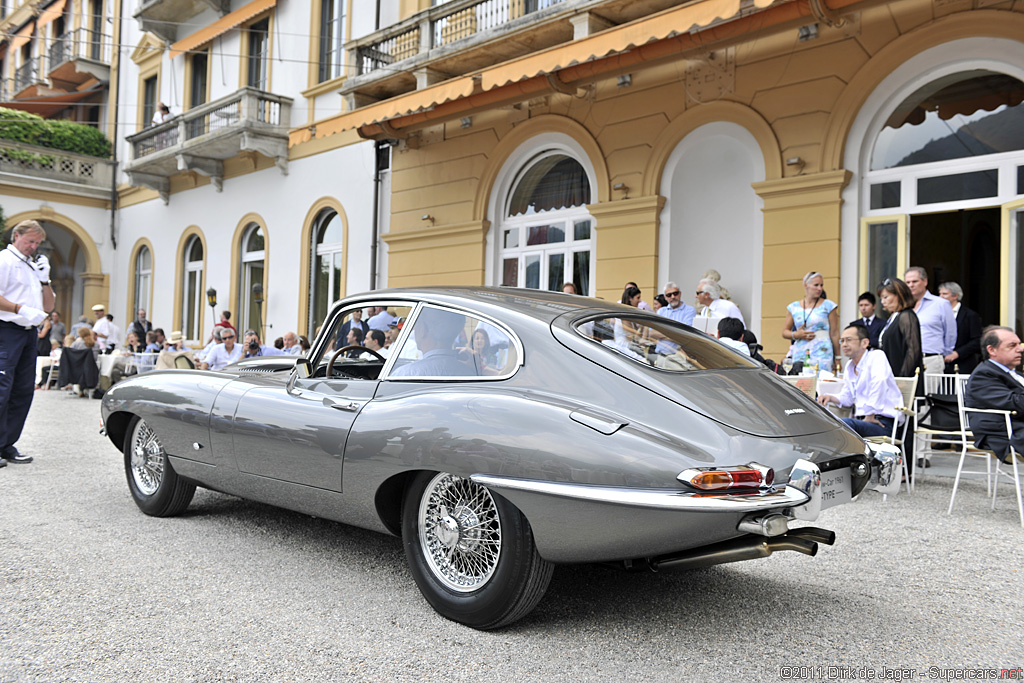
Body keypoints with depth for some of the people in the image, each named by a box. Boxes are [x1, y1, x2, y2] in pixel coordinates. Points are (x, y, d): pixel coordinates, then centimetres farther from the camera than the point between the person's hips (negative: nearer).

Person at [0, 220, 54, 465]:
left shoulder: (34, 266, 22)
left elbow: (49, 306, 21)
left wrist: (45, 280, 9)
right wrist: (21, 309, -18)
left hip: (30, 333, 8)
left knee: (24, 390, 6)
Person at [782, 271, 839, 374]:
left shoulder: (828, 306, 5)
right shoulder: (794, 307, 11)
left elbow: (834, 334, 5)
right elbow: (784, 332, 15)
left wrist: (837, 359, 4)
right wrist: (796, 335, -7)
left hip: (822, 354, -2)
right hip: (799, 354, 2)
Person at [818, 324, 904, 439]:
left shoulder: (877, 356, -6)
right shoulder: (849, 366, 19)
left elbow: (879, 383, -24)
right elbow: (847, 398, 27)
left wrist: (870, 416, -24)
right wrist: (831, 397, 4)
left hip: (882, 424, -8)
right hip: (861, 420, 8)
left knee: (843, 423, -35)